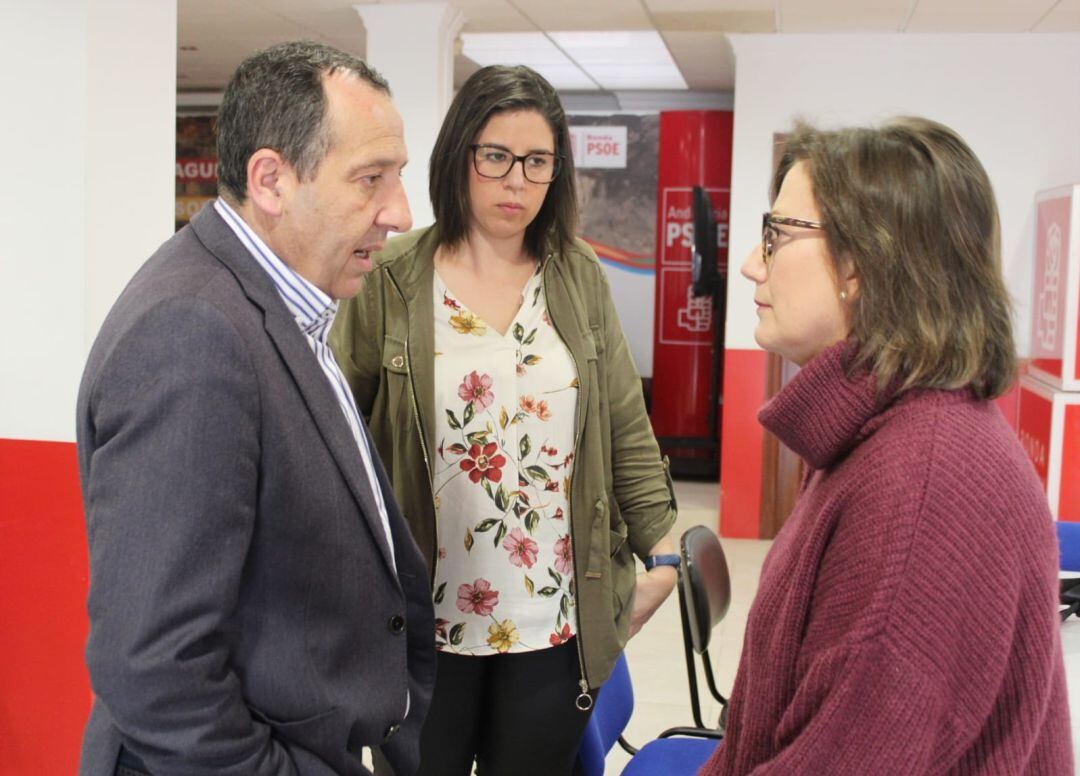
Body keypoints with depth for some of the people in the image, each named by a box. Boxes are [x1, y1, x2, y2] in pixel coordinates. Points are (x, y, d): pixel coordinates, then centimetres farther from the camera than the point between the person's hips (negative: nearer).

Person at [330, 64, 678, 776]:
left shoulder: (580, 278, 3)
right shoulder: (392, 283, -6)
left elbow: (626, 428, 5)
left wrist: (664, 551, -2)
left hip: (558, 622, 2)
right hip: (426, 619, -2)